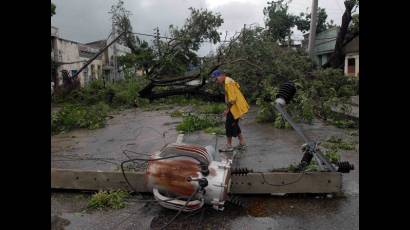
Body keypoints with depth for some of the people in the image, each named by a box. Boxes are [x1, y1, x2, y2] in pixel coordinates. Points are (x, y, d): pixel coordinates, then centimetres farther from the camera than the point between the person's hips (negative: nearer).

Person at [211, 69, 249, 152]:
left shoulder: (228, 83, -21)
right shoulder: (227, 81, 11)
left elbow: (232, 99, -25)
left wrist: (227, 109, -15)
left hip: (235, 107, -10)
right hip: (235, 107, 10)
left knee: (229, 125, -2)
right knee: (234, 125, 17)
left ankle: (229, 146, 9)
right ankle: (242, 143, 26)